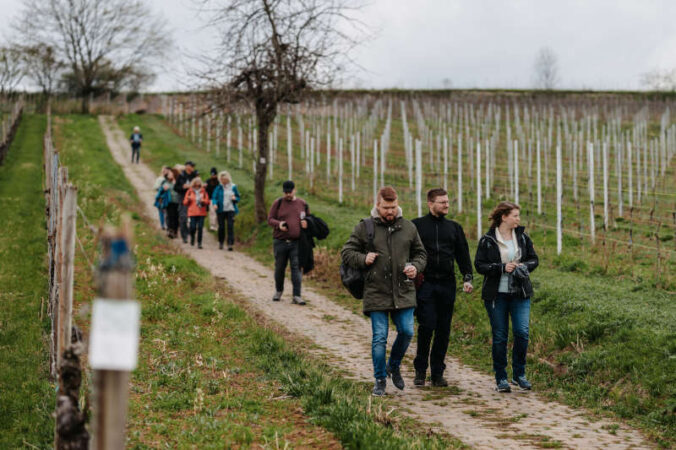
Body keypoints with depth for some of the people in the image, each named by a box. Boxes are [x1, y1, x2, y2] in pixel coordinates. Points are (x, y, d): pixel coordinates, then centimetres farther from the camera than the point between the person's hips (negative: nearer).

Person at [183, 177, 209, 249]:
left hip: (201, 213, 1)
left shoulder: (203, 191, 9)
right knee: (193, 227, -9)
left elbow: (207, 201, 9)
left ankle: (199, 243, -1)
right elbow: (185, 202, 8)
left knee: (200, 228, -7)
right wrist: (188, 199, -12)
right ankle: (192, 237, 23)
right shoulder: (190, 191, 7)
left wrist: (203, 201, -11)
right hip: (192, 213, -1)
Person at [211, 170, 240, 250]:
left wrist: (235, 198, -10)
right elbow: (214, 197, 0)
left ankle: (230, 244, -13)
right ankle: (221, 242, 24)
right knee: (221, 227, 4)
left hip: (231, 210, 0)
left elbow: (238, 198, 13)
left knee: (230, 226, -11)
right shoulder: (218, 188, 3)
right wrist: (215, 204, -20)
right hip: (221, 210, 0)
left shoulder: (233, 187, 6)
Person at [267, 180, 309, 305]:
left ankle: (297, 296, -7)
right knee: (279, 267, 9)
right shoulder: (278, 203, 4)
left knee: (296, 267, -6)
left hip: (296, 243, 0)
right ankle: (279, 290, 32)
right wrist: (278, 224, -18)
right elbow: (270, 219, 3)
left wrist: (306, 223, -5)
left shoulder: (302, 204, 9)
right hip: (280, 242, 0)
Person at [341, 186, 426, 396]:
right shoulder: (364, 227, 0)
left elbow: (420, 253, 18)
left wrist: (416, 267, -3)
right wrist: (363, 259, -14)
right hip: (376, 293, -2)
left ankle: (393, 366, 26)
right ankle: (380, 380, 13)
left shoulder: (408, 228, 8)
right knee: (379, 338, 0)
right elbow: (346, 252, 5)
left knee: (407, 331, -1)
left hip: (403, 292, 2)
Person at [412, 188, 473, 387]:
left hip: (447, 284, 3)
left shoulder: (454, 227, 15)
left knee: (444, 329, 3)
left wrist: (467, 278, 4)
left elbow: (463, 254, 16)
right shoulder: (417, 225, 6)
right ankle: (420, 370, 5)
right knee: (427, 326, -10)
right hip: (425, 283, -3)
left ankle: (438, 373, 11)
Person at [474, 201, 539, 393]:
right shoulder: (487, 240, -3)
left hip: (520, 293, 3)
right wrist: (502, 268, -17)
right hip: (496, 294, -2)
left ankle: (519, 374, 10)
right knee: (499, 337, 2)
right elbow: (479, 265, -6)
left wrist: (524, 266, -7)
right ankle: (501, 378, 13)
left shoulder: (522, 237, 7)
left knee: (522, 332, -7)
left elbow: (534, 259, 14)